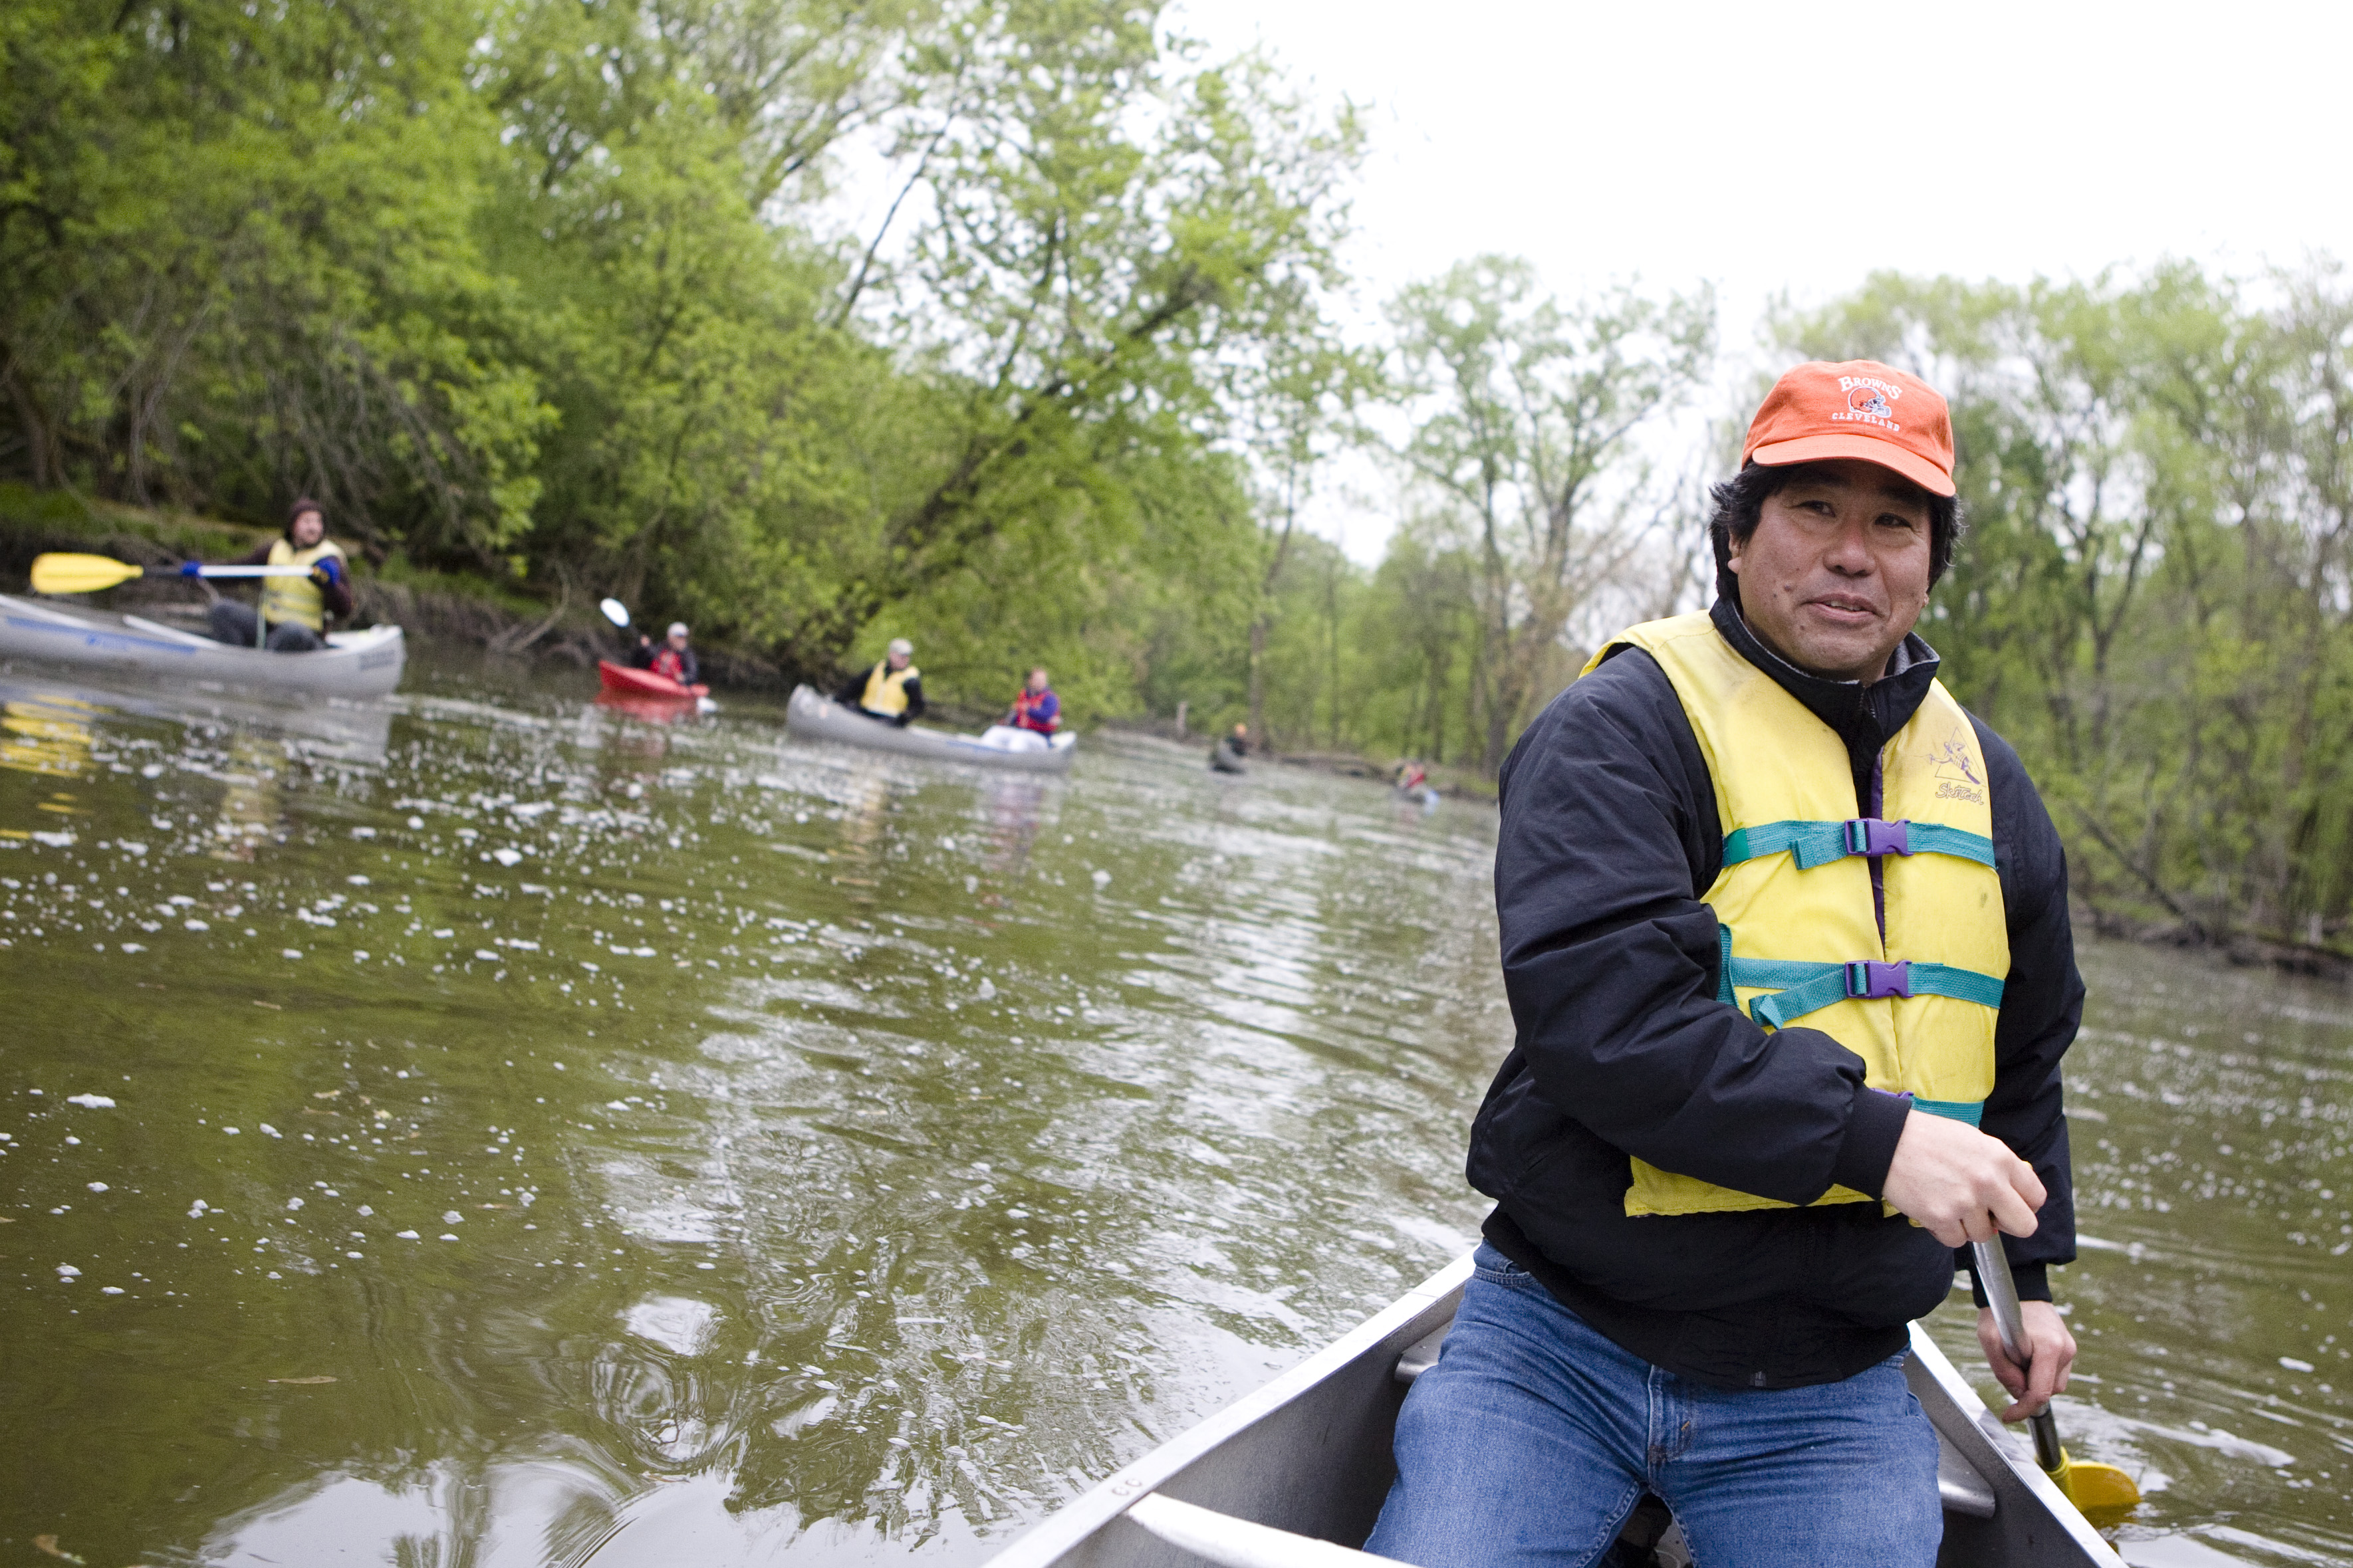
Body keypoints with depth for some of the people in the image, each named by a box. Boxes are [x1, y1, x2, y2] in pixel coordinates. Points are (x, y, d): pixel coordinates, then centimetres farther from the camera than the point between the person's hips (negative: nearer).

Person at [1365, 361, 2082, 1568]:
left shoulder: (1984, 777, 12)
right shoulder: (1627, 724, -10)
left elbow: (2023, 1051, 27)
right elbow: (1593, 1001, -25)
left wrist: (2028, 1268, 30)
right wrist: (1869, 1136, -26)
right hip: (1558, 1350, -4)